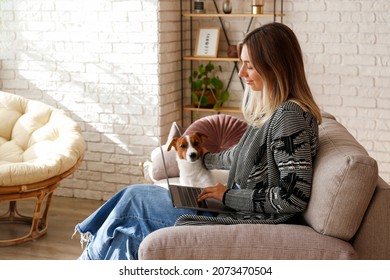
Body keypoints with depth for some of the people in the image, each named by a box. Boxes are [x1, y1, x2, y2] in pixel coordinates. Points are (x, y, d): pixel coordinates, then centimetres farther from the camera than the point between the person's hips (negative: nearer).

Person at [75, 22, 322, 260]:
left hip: (248, 221, -9)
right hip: (236, 209, 9)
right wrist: (204, 158, 35)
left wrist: (228, 195, -17)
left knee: (134, 199, 1)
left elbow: (295, 196, -25)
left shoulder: (290, 116, -22)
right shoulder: (270, 110, 7)